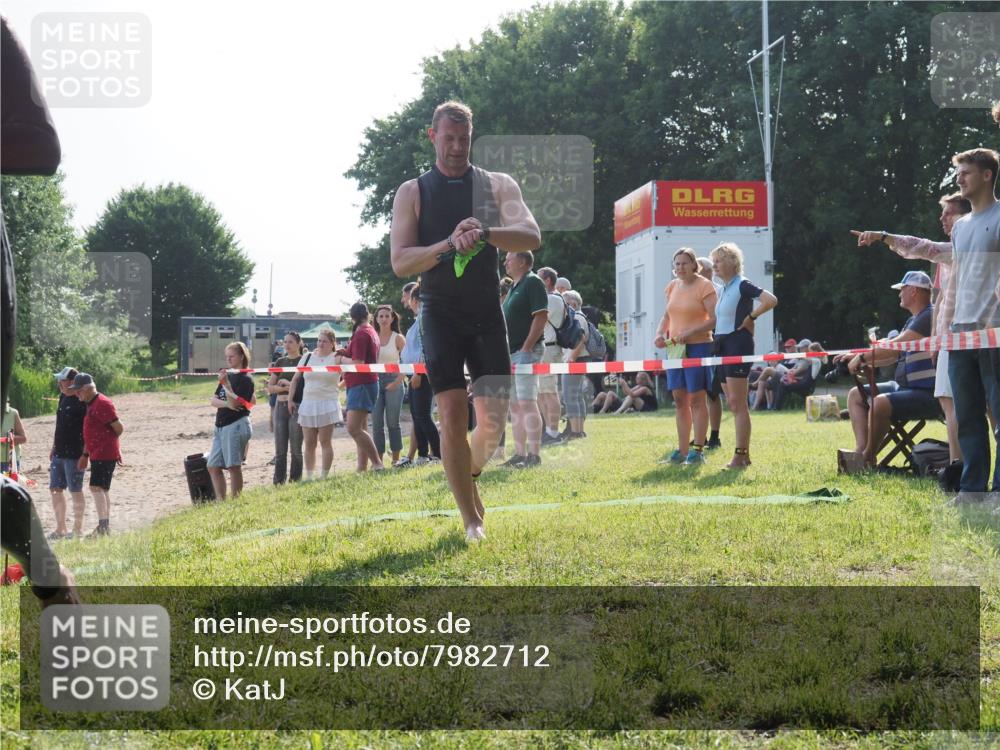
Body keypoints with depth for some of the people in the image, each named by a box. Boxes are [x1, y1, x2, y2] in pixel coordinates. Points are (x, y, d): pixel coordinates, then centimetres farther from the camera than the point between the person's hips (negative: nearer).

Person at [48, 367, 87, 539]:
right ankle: (60, 529, 19)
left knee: (76, 491, 0)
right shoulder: (63, 398, 12)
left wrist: (84, 454, -17)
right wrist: (54, 448, 20)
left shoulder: (81, 402, -13)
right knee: (55, 489, 10)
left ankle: (78, 530, 10)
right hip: (59, 453, 8)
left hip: (74, 454, -8)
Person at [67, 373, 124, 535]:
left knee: (96, 487, -14)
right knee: (103, 489, 13)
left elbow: (119, 428, -16)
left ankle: (103, 526, -15)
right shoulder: (90, 405, 16)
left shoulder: (102, 404, -16)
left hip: (104, 454, -10)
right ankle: (106, 527, 19)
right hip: (97, 454, 10)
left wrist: (108, 441, 2)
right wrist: (85, 455, 20)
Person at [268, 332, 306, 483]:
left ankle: (295, 481, 6)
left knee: (296, 449, 0)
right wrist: (284, 387, -8)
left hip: (296, 407, -5)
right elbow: (270, 387, 9)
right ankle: (278, 482, 11)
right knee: (280, 449, 7)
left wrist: (287, 383, -11)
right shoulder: (280, 362, 12)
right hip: (280, 406, 5)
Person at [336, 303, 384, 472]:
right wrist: (346, 353, 14)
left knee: (353, 428, -18)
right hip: (368, 382, 11)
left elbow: (358, 363, -21)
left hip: (361, 385, -11)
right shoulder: (371, 332, 17)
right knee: (360, 428, 11)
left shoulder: (361, 334, -15)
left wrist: (341, 359, -5)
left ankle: (377, 464, -23)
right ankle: (362, 468, 10)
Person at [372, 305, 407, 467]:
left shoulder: (398, 338, 1)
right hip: (375, 381, 3)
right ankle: (378, 458, 3)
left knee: (392, 422, -1)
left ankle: (396, 458, 6)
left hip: (393, 382, -2)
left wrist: (397, 381, -13)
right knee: (376, 423, -1)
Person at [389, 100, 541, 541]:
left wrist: (485, 233, -30)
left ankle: (470, 473, 32)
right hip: (441, 316, -1)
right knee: (452, 412, -10)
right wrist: (448, 245, -26)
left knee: (494, 417, -2)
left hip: (488, 314, 2)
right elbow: (400, 261, -8)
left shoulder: (498, 186, 5)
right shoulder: (412, 193, 2)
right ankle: (472, 521, -2)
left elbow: (532, 237, -11)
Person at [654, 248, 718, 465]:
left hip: (698, 347, -7)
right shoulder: (672, 286, 12)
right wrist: (660, 333, 1)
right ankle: (682, 450, 14)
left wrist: (689, 333, -22)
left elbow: (714, 319, -14)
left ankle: (698, 449, 1)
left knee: (697, 399, -3)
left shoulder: (704, 286, -8)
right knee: (680, 400, 8)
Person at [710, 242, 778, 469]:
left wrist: (750, 317, -14)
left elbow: (771, 300, -23)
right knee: (733, 403, 10)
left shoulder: (742, 285, -10)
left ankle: (740, 456, -9)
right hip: (723, 345, 10)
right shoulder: (723, 288, 16)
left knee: (738, 403, -10)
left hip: (738, 343, -10)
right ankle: (744, 455, 15)